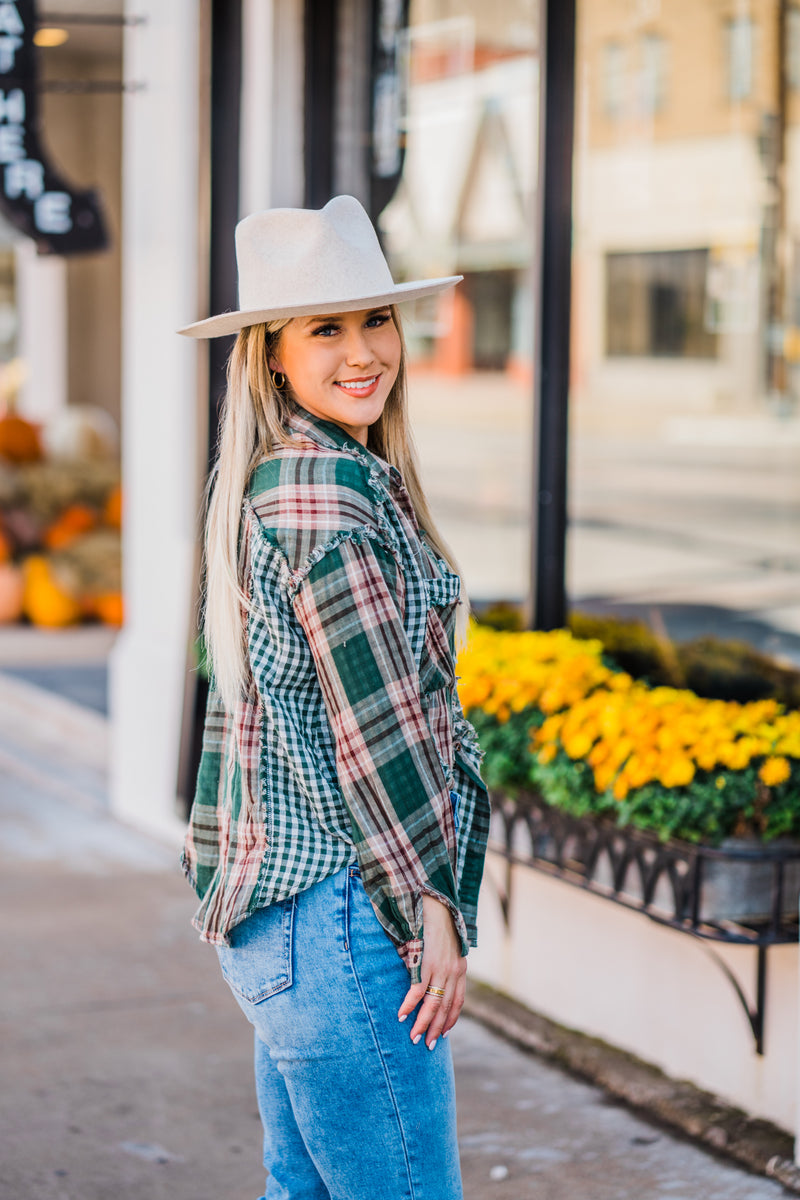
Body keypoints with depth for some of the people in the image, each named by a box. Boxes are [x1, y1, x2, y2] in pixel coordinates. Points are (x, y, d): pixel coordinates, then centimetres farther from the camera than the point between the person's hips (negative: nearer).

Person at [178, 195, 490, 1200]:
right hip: (337, 905, -10)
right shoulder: (326, 500, -18)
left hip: (271, 912, 10)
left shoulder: (264, 482, 12)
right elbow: (374, 726, -18)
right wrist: (435, 909, -11)